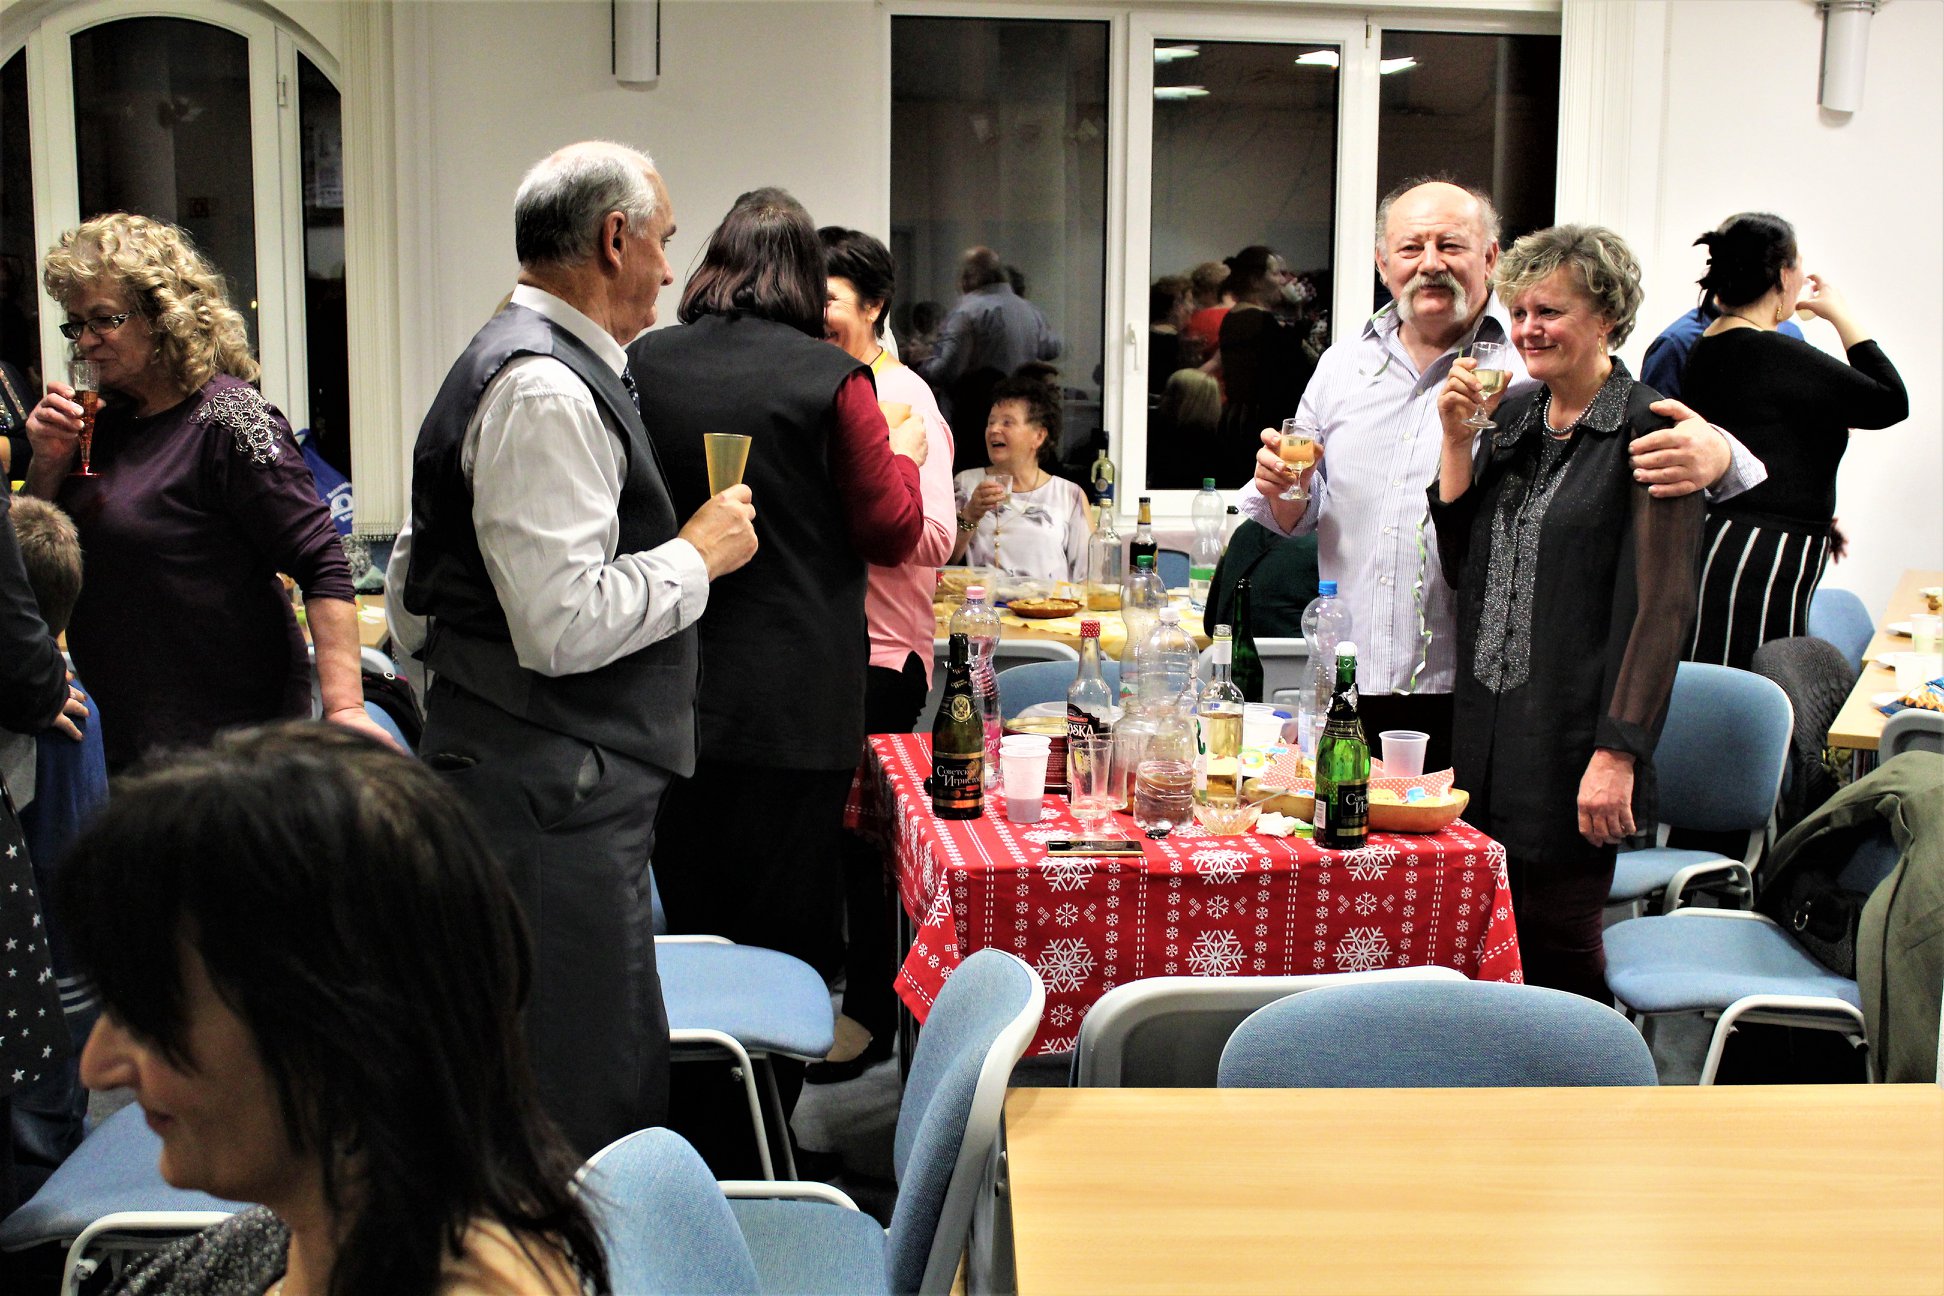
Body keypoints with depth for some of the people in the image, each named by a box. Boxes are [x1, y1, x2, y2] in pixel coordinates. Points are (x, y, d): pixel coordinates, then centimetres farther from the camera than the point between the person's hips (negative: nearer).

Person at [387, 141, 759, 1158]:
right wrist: (700, 552, -11)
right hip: (549, 801, -11)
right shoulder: (548, 392, -16)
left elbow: (410, 606, 22)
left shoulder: (513, 365, 18)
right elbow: (564, 624, -24)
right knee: (585, 1113, -4)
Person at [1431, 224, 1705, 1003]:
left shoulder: (1647, 432, -8)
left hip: (1572, 749, -6)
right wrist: (1456, 439, 1)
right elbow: (1462, 567, 11)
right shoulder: (1513, 418, 13)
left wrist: (1617, 754, -19)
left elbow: (1662, 608, -13)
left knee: (1556, 945, 0)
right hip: (1488, 739, 6)